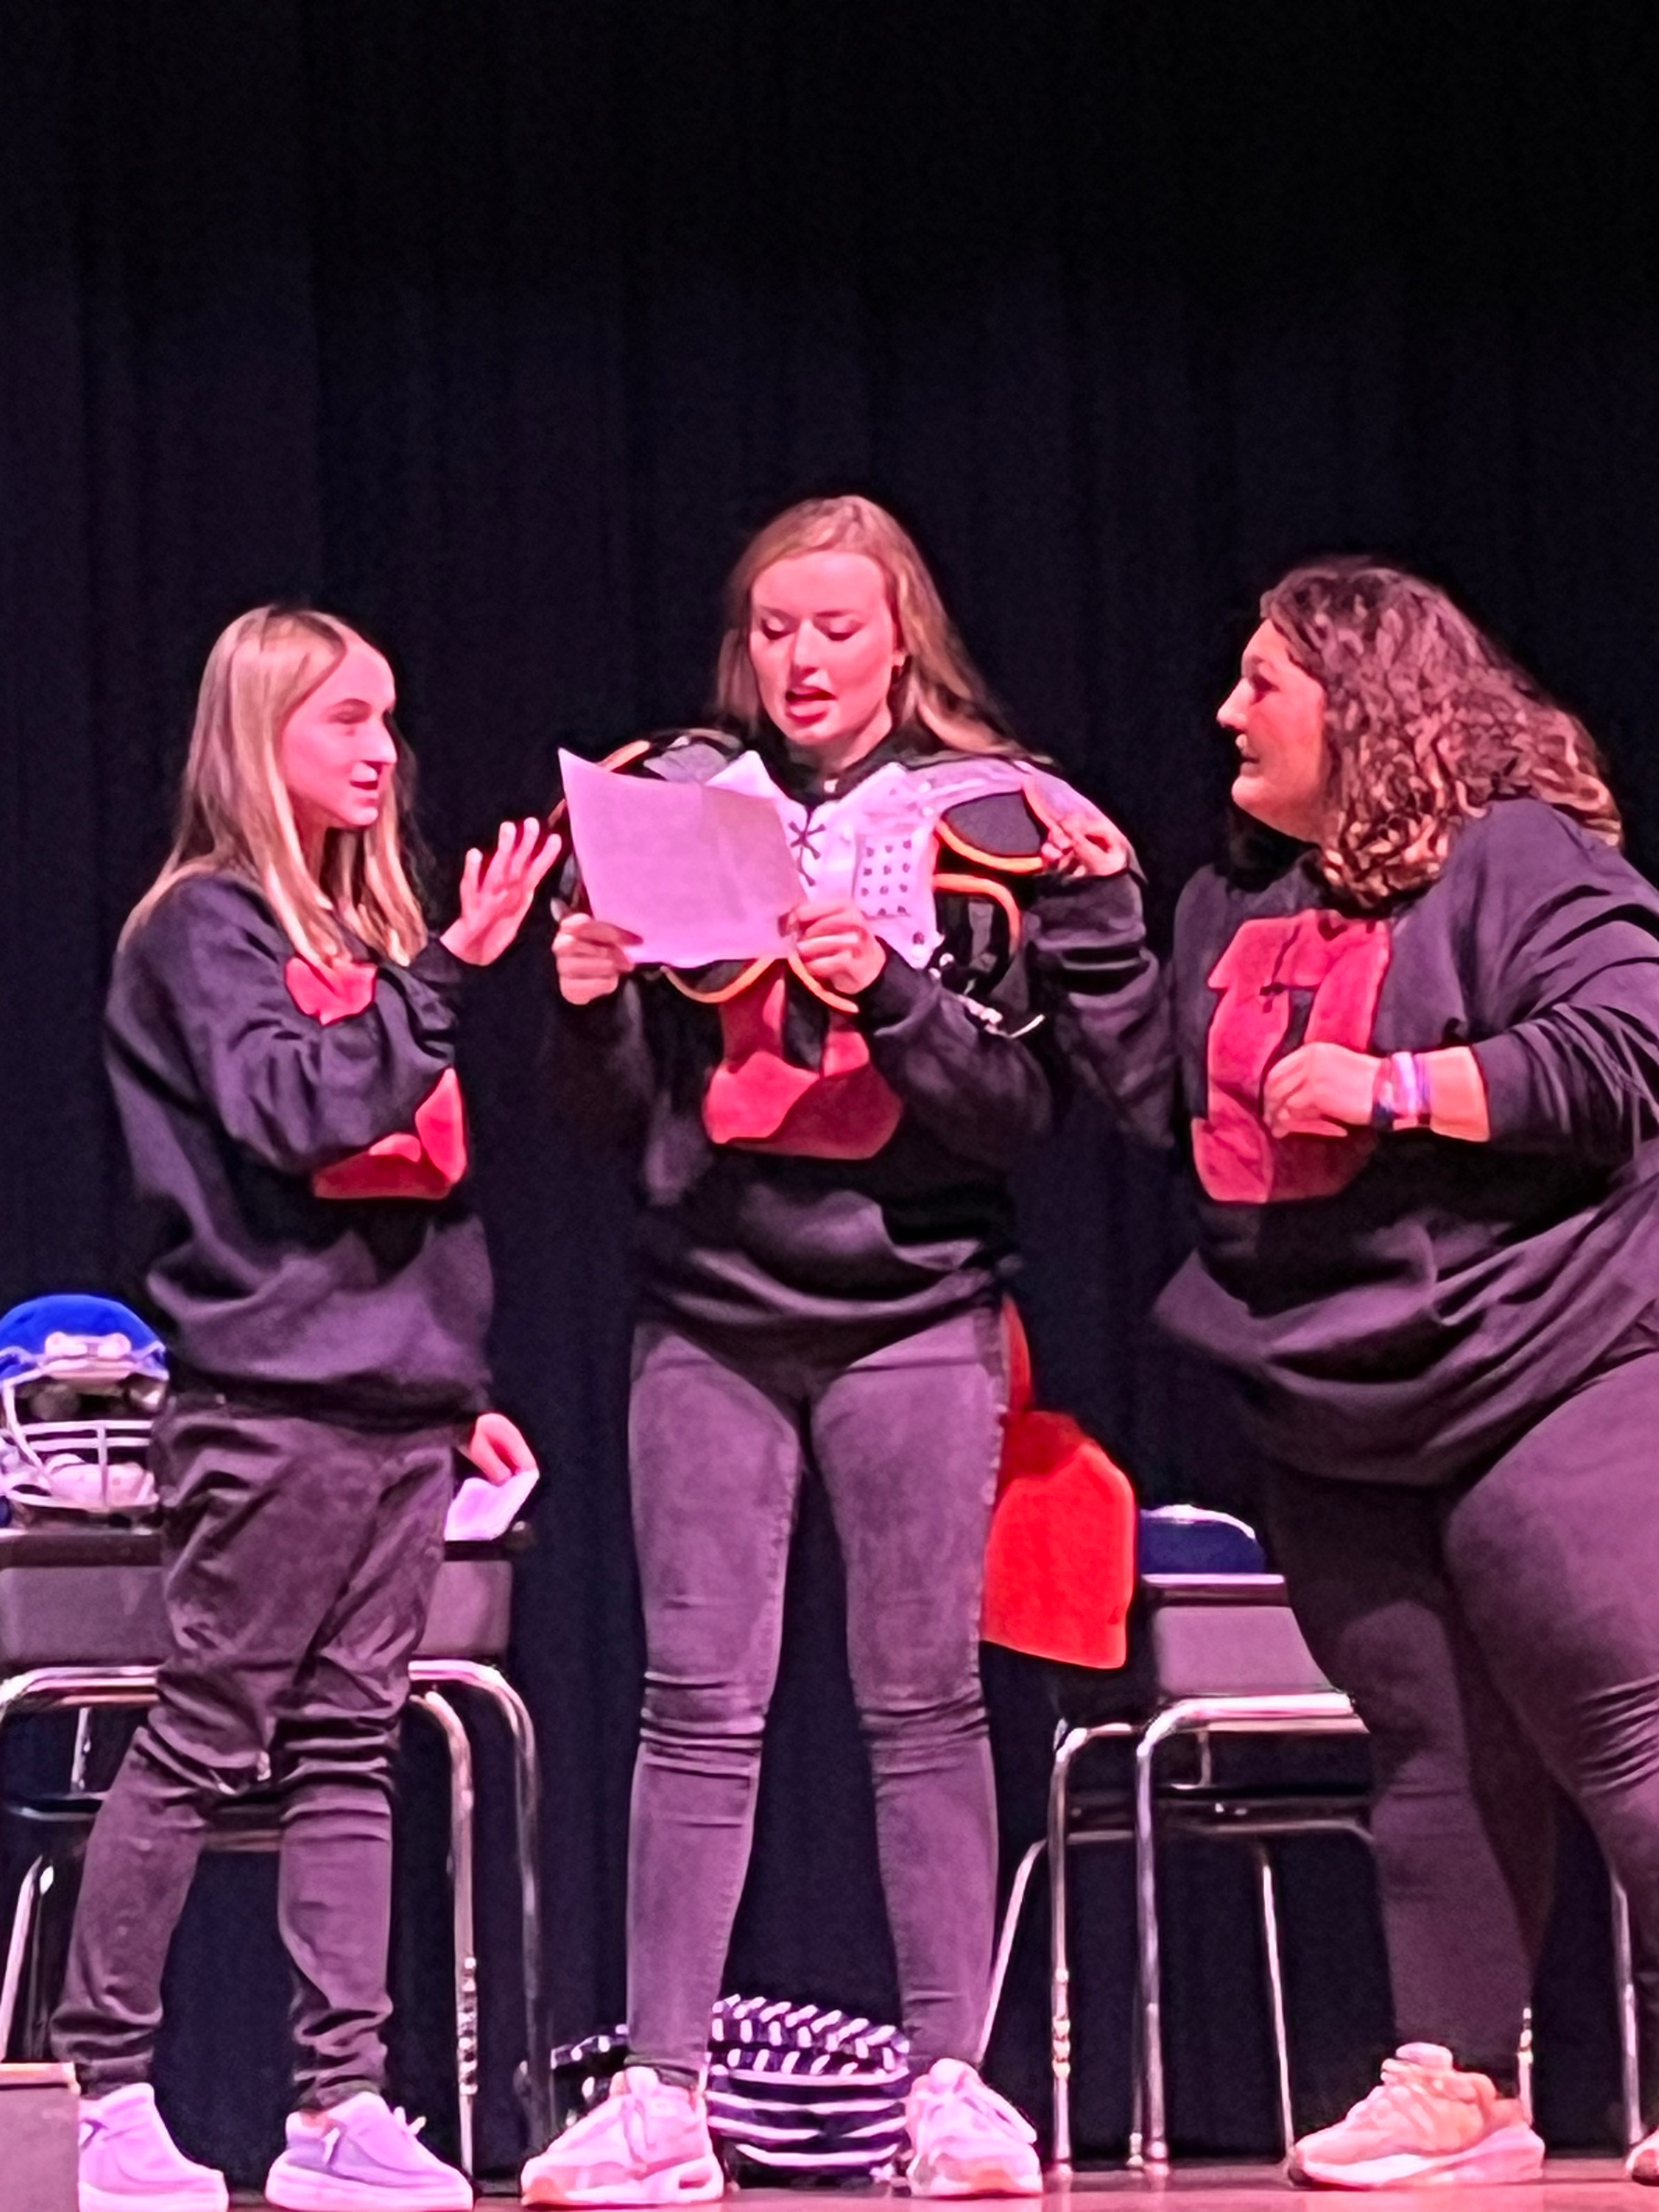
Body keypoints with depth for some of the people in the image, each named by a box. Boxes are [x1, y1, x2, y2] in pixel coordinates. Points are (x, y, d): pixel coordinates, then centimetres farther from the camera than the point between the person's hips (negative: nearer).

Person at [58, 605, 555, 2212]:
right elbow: (295, 1112, -20)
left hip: (393, 1401, 7)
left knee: (349, 1751, 6)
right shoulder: (207, 928, -5)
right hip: (270, 1401, -7)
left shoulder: (361, 931, 18)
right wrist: (445, 974, -23)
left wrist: (460, 1383, 20)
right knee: (204, 1746, -4)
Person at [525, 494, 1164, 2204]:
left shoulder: (984, 824, 3)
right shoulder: (674, 803, 9)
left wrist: (891, 992, -17)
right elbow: (617, 1113, 10)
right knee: (697, 1705, -1)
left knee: (923, 1704, 0)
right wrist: (588, 1007, -10)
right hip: (710, 1313, 2)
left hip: (914, 1310, -1)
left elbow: (1025, 1101, -2)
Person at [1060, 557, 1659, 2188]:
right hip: (1335, 1417, 7)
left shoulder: (1517, 859, -7)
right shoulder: (1233, 903, 17)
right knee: (1430, 1752, 8)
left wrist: (1391, 1088, -16)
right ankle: (1456, 2085, 12)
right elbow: (1157, 1102, 27)